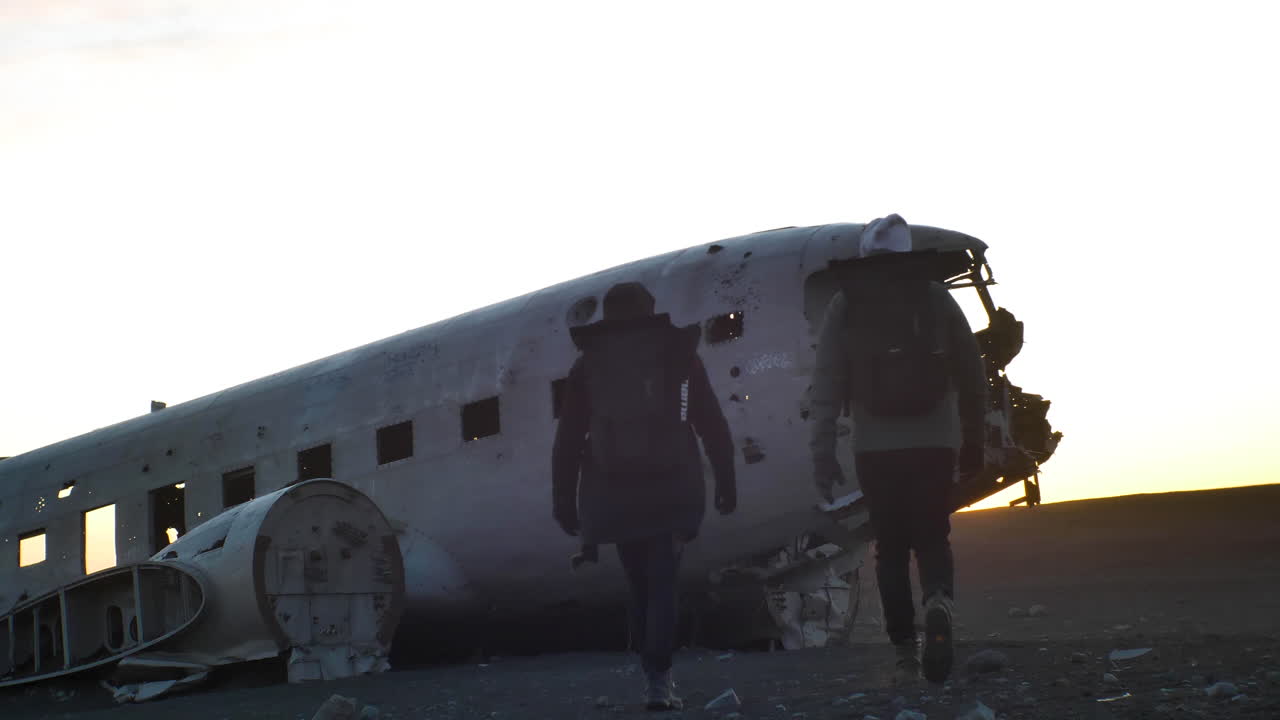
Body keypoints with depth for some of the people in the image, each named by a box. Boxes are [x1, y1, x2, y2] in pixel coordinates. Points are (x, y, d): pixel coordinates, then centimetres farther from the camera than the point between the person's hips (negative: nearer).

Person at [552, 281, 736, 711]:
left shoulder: (588, 364, 10)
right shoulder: (676, 351, 8)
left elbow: (568, 440, 6)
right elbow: (712, 424, 4)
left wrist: (564, 502, 7)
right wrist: (726, 483, 7)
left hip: (613, 493, 2)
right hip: (670, 488, -1)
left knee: (640, 586, 15)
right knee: (662, 585, 0)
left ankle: (655, 675, 16)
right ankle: (658, 680, -12)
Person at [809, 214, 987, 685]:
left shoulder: (846, 304, 4)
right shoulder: (936, 297, 8)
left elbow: (827, 385, -2)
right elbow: (972, 378, 8)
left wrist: (822, 452, -2)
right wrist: (973, 443, 16)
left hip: (875, 447, 0)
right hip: (935, 442, 1)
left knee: (891, 548, 9)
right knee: (932, 538, 9)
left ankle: (906, 656, 5)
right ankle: (938, 603, -22)